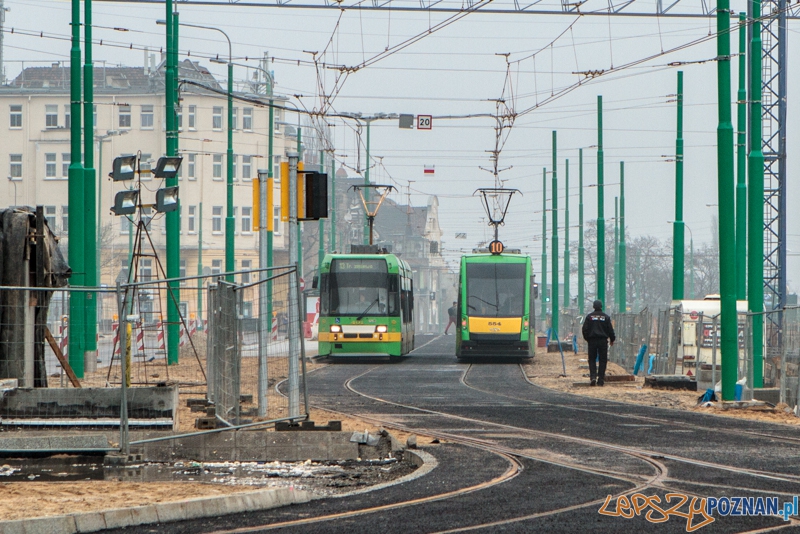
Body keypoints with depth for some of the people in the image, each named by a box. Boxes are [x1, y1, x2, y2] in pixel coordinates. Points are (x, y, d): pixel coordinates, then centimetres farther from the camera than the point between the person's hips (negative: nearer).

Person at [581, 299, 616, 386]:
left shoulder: (589, 317, 0)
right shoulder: (606, 317, 0)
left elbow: (585, 329, 0)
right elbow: (610, 330, 3)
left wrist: (587, 338, 15)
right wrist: (612, 339, 17)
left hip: (592, 341, 0)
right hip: (603, 340, 0)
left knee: (592, 360, 7)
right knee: (602, 360, 5)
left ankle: (593, 377, -10)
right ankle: (601, 379, 3)